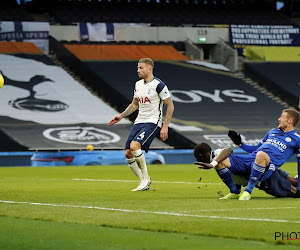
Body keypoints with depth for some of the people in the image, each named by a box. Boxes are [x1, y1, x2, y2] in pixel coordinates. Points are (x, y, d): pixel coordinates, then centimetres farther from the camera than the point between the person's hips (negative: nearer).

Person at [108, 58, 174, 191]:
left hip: (152, 123, -8)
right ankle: (144, 182, 10)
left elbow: (170, 106, -8)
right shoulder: (138, 84, 12)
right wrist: (121, 116, 13)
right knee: (128, 154, -3)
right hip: (139, 122, 8)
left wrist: (165, 127, -13)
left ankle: (145, 178, -11)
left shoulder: (158, 85, -10)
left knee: (134, 146, -27)